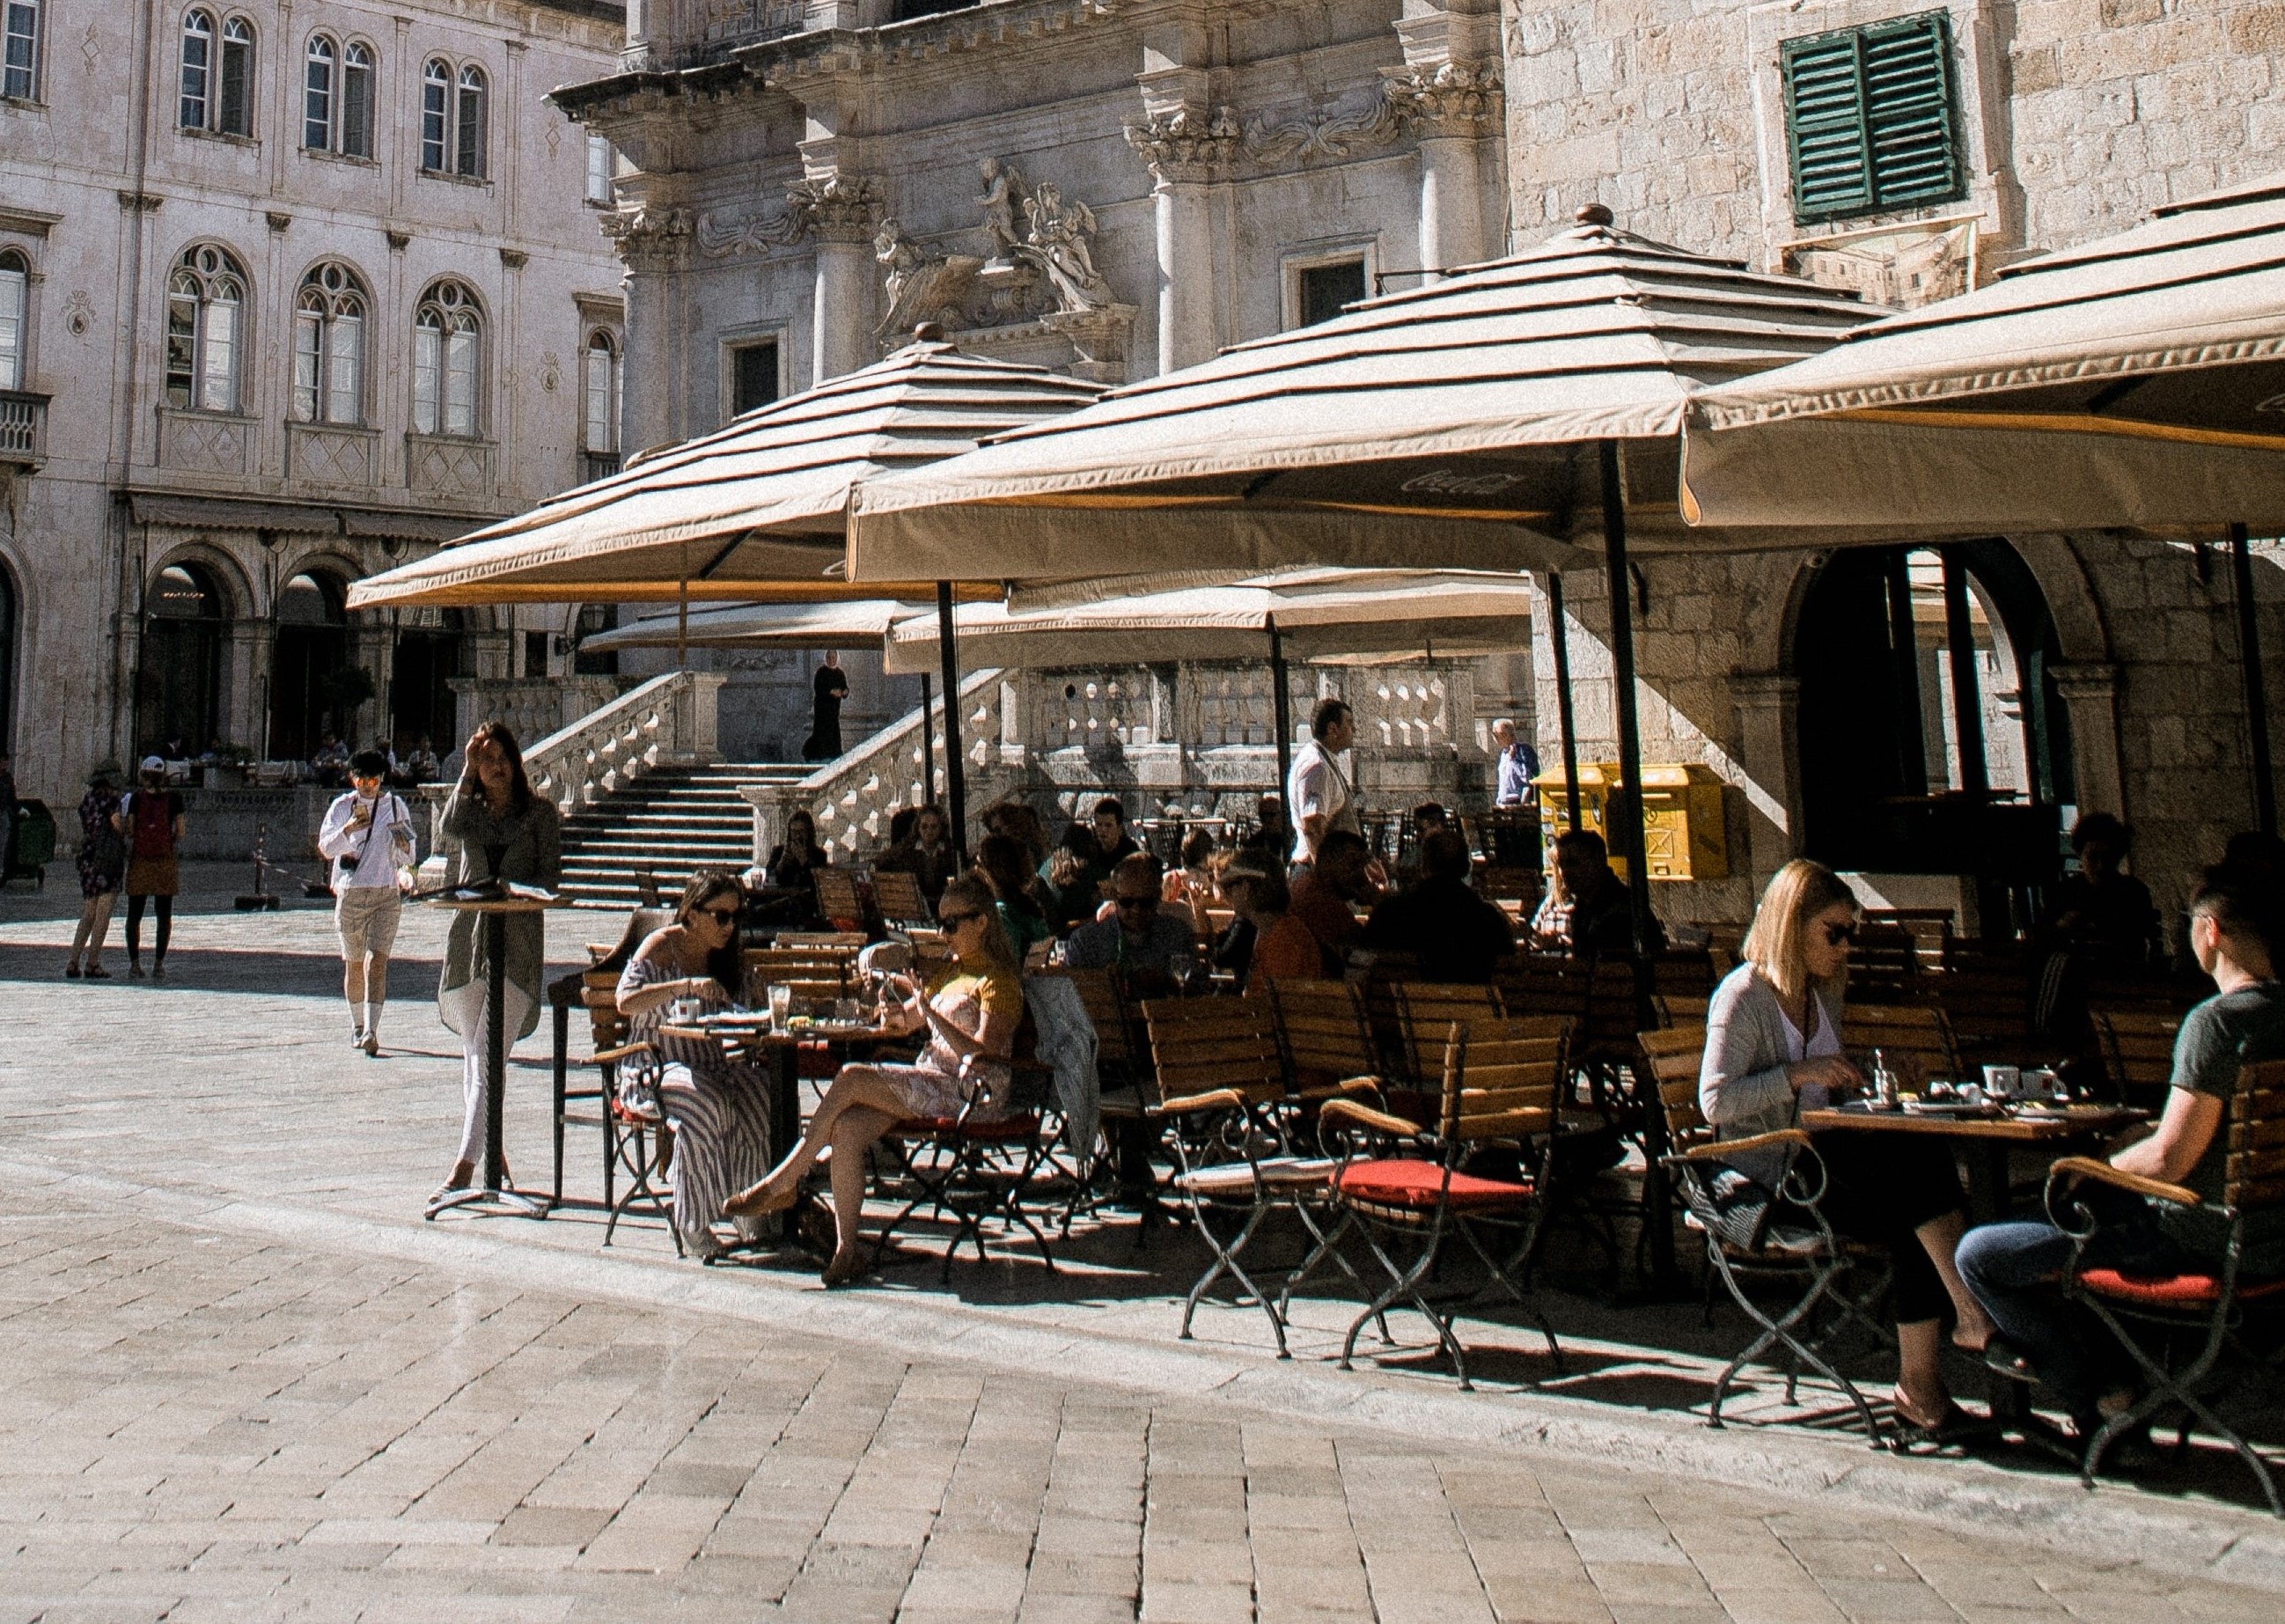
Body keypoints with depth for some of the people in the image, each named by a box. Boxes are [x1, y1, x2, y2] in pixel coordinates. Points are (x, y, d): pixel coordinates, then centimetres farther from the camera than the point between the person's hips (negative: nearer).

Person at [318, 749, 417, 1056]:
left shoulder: (396, 806, 7)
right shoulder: (342, 806, 5)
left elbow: (407, 859, 12)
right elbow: (325, 847, -5)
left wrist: (404, 848, -11)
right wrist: (348, 829, -22)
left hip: (387, 895, -1)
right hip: (350, 893, 1)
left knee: (377, 960, -13)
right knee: (353, 962, 10)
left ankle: (371, 1030, -21)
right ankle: (357, 1025, 27)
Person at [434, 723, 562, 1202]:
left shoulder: (540, 811, 6)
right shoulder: (470, 807, 15)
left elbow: (551, 874, 1)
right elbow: (451, 829, -8)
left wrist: (517, 893, -17)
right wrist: (468, 772, -3)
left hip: (518, 934, -4)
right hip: (468, 933, 4)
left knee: (488, 1052, -13)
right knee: (473, 1051, 7)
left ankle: (465, 1165, -18)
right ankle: (488, 1150, 19)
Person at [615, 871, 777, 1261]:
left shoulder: (724, 956, 13)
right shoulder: (661, 946, -5)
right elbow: (626, 1001, -20)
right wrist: (685, 986, -31)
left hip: (711, 1065, 5)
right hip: (655, 1068, -5)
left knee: (756, 1089, -27)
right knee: (708, 1101, -36)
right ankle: (693, 1225, -23)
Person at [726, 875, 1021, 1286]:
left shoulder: (998, 979, -5)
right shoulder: (952, 970, 22)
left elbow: (984, 1054, -17)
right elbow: (905, 1021, 25)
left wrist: (930, 1012, -23)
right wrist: (897, 995, 3)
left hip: (973, 1094, -8)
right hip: (931, 1083, 8)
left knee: (852, 1078, -24)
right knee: (846, 1129, -21)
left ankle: (783, 1181, -15)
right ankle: (846, 1248, -20)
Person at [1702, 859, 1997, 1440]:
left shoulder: (1824, 995, 16)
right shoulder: (1741, 996, -8)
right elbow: (1715, 1101, -16)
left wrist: (1847, 1079, 10)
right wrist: (1798, 1074, -21)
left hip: (1823, 1158, 7)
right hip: (1768, 1172, -7)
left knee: (1912, 1225, -23)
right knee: (1922, 1159, -27)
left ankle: (1919, 1385, -20)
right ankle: (1974, 1316, -22)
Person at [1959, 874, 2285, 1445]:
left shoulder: (2216, 1020, -24)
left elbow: (2167, 1162, -25)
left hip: (2201, 1243, -9)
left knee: (1979, 1254, -5)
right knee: (2067, 1206, 31)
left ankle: (2099, 1408, 13)